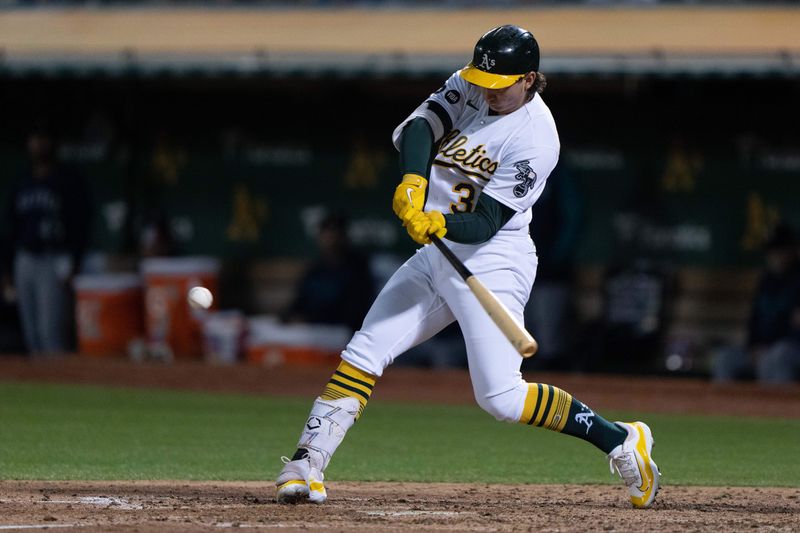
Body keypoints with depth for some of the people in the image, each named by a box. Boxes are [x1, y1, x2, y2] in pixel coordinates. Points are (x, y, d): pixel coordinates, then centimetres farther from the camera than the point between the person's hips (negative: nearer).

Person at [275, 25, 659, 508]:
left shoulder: (536, 138, -18)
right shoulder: (471, 88, 2)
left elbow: (487, 222, -22)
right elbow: (419, 128, -14)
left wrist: (441, 225, -41)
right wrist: (414, 182, -33)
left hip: (492, 263, -7)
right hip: (436, 255, 7)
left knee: (501, 397, -14)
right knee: (363, 355, 1)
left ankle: (621, 440, -2)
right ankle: (306, 465, 3)